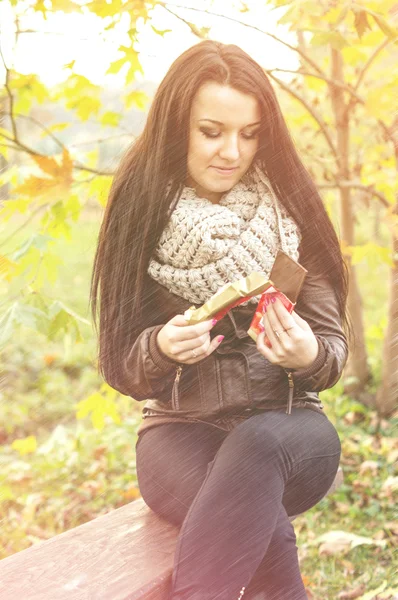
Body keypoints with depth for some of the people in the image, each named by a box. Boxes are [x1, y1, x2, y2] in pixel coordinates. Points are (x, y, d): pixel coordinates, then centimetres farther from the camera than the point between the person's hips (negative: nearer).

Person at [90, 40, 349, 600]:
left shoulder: (291, 215, -1)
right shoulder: (143, 216, -1)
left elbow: (334, 348, 2)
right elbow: (119, 364, 2)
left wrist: (307, 355, -23)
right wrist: (162, 348, -21)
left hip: (286, 429, 1)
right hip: (181, 431, 0)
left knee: (258, 446, -36)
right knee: (257, 520, -34)